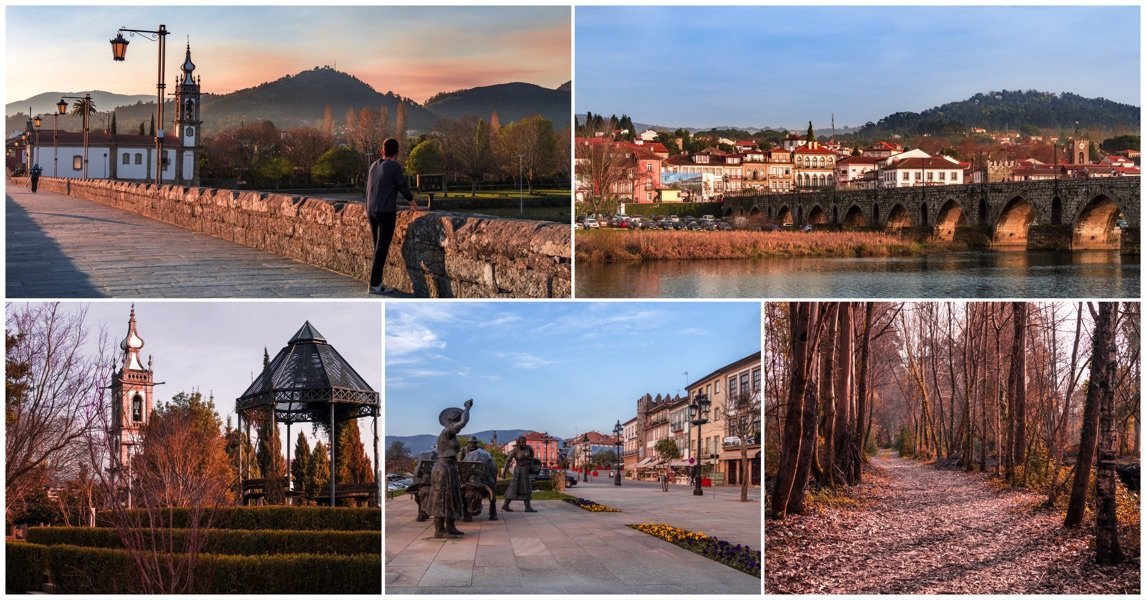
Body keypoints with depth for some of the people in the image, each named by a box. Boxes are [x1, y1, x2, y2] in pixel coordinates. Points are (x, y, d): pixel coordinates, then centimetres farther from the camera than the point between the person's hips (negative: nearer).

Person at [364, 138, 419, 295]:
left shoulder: (374, 166, 12)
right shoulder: (394, 167, -9)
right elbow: (403, 187, -3)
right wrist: (414, 205, 12)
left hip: (371, 211, 7)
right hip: (386, 212, -7)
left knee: (378, 248, 13)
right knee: (382, 249, -6)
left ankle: (376, 282, 12)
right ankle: (374, 284, -9)